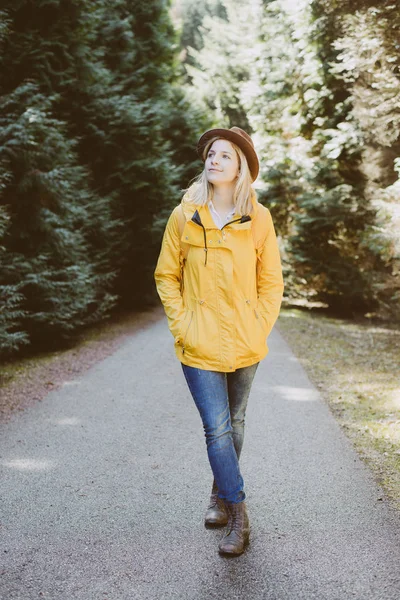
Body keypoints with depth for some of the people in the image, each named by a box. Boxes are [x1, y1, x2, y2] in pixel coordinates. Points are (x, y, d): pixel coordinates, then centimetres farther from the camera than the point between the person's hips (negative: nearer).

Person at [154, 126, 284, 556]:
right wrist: (181, 326, -4)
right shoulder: (184, 216, -3)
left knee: (234, 424, 16)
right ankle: (237, 516, 9)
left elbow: (271, 282, 5)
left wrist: (260, 328, -4)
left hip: (245, 345, 2)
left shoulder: (258, 219, -1)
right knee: (217, 428, -4)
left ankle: (220, 496, 37)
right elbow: (166, 276, 4)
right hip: (200, 345, -1)